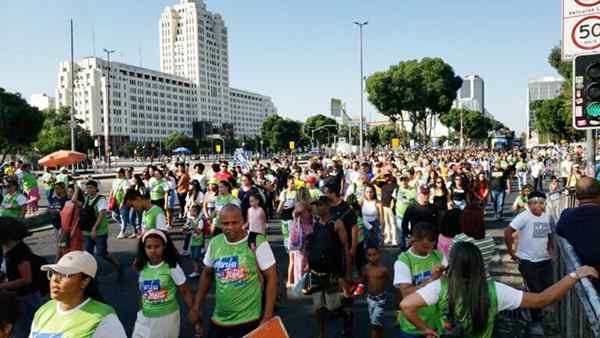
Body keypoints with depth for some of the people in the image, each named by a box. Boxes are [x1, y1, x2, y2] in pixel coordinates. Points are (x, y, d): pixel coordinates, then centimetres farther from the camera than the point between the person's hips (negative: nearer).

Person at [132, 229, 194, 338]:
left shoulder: (172, 266, -15)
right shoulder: (142, 268, -3)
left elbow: (185, 292, -8)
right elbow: (143, 292, 11)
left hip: (167, 316, -4)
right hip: (145, 317, 4)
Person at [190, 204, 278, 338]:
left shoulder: (257, 243, -14)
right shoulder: (214, 243, -1)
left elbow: (271, 277, -10)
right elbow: (207, 274, 13)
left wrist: (268, 316, -12)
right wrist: (196, 307, 11)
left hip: (248, 320, -4)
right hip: (219, 319, 4)